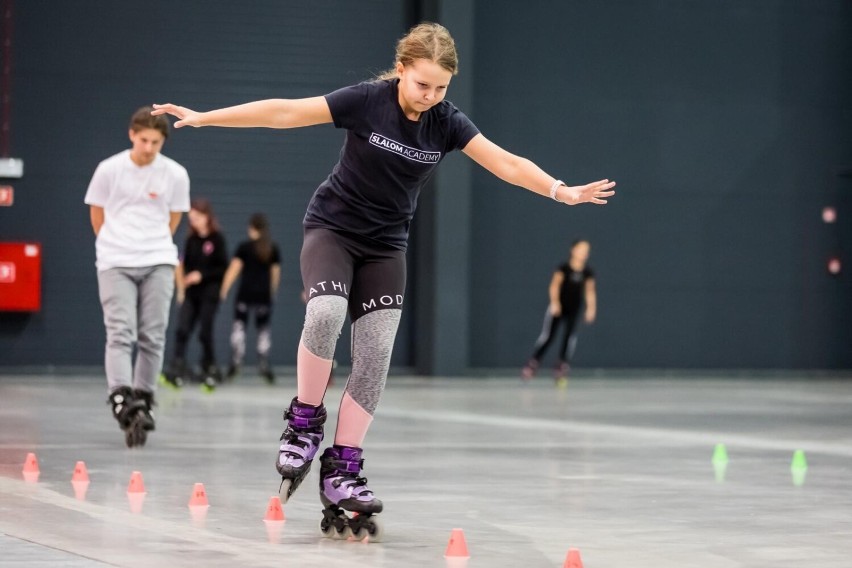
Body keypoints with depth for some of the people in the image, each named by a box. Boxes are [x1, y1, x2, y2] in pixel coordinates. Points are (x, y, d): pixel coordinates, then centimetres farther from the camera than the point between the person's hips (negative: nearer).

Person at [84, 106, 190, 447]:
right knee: (120, 333, -12)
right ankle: (122, 403, -21)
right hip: (115, 264, -2)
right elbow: (97, 214, 11)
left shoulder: (176, 175, 1)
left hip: (158, 264, 2)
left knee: (152, 338, 2)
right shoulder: (110, 170, -2)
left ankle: (143, 402, 14)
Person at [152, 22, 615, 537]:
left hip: (386, 245, 3)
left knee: (376, 355, -8)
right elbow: (285, 113, -17)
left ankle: (342, 473, -2)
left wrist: (561, 191, -23)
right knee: (325, 312, -31)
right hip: (332, 228, -3)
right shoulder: (367, 101, -16)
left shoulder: (447, 123, -7)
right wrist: (203, 118, -18)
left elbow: (507, 164, -9)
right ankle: (305, 420, -10)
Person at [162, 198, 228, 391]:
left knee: (205, 333, -1)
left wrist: (202, 275, -16)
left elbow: (223, 268, -8)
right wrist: (181, 287, 4)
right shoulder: (191, 239, 9)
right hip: (191, 292, 4)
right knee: (182, 330, -10)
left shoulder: (217, 239, -5)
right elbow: (185, 265, 16)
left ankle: (210, 371, 14)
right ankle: (177, 371, -17)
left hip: (209, 292, -4)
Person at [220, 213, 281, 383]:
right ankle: (264, 365, 5)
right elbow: (276, 272, 10)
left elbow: (234, 269, -7)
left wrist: (224, 290, -4)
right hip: (264, 295, 2)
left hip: (245, 293, -2)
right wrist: (273, 292, 23)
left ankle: (236, 360, -6)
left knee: (239, 324, 6)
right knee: (264, 329, 8)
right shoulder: (273, 248, 5)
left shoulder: (245, 247, -2)